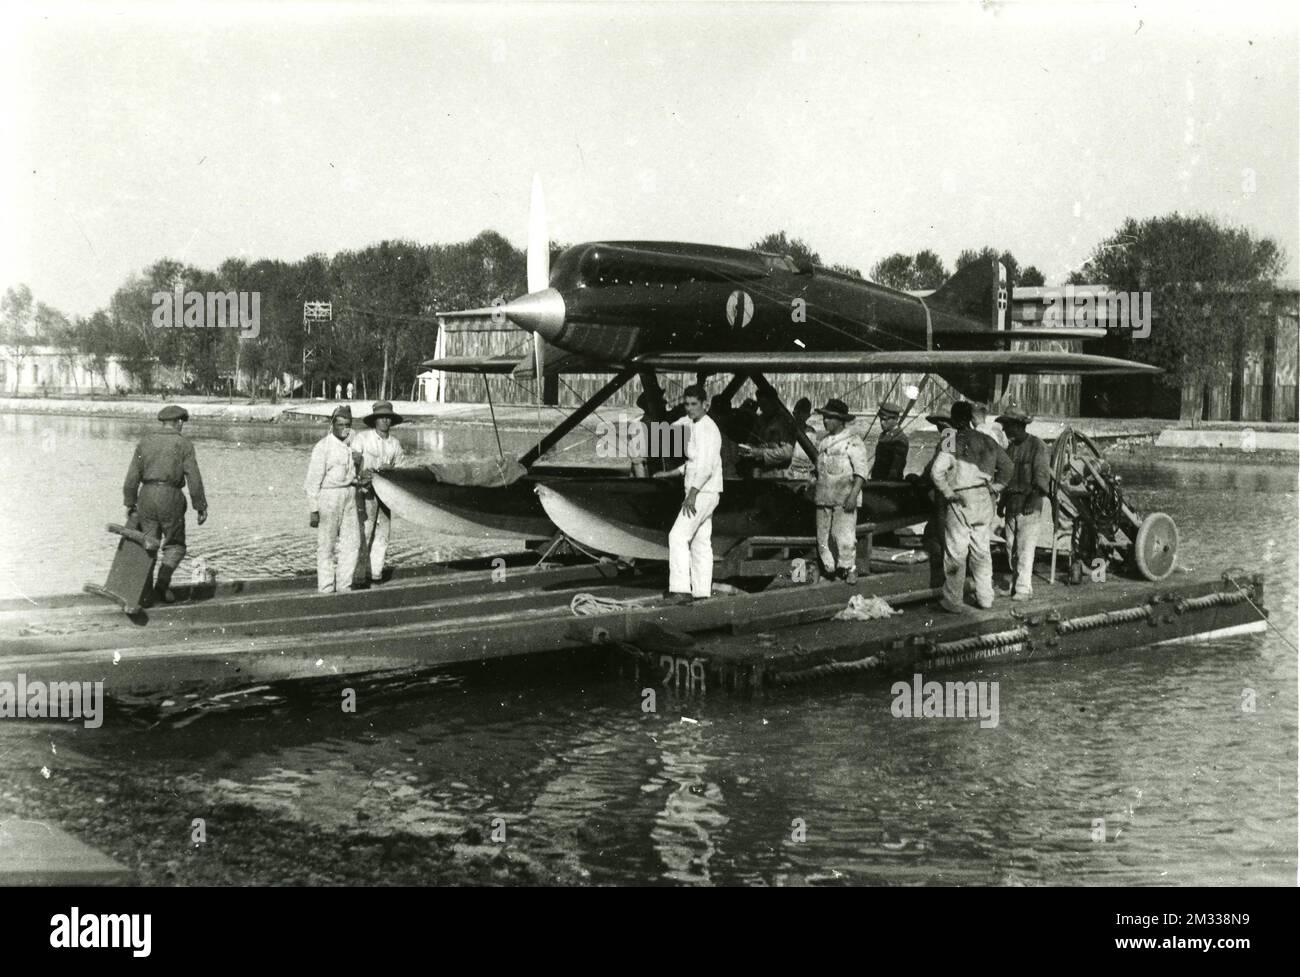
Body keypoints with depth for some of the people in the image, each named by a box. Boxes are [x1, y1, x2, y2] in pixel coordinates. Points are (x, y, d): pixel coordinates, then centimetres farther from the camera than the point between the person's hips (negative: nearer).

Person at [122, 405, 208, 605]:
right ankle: (162, 583, -6)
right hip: (170, 498, -3)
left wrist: (130, 503, 10)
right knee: (175, 545, 11)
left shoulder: (145, 441, 7)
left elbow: (133, 475, 5)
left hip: (147, 496, 3)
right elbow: (194, 479, -6)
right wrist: (201, 507, -1)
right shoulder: (183, 444, -3)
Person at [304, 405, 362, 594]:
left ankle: (344, 586, 13)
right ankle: (326, 590, 7)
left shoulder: (351, 442, 6)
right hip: (328, 497, -6)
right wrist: (314, 511, -15)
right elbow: (313, 480, -13)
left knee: (352, 541, 4)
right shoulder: (323, 447, -13)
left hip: (349, 496, 6)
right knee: (327, 545, 0)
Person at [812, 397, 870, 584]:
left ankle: (849, 569, 3)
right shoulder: (823, 441, 16)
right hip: (823, 498, 6)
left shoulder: (853, 442, -5)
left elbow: (860, 471, -9)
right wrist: (814, 491, 19)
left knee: (844, 535, -8)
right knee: (823, 536, 6)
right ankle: (829, 568, 16)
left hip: (844, 498, -6)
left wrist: (853, 495, -17)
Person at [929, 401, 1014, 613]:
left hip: (960, 502, -5)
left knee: (956, 552, 2)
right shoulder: (987, 441, 5)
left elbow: (937, 472, -22)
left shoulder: (952, 442, -12)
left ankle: (953, 601, 6)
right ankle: (985, 597, 20)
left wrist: (948, 493, -12)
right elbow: (1007, 466, 14)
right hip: (984, 501, 5)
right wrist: (995, 487, 16)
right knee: (981, 550, 15)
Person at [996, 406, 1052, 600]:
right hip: (1012, 504, 7)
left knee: (1026, 547, -9)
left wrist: (1035, 497, -25)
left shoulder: (1037, 446, -6)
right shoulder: (1012, 447, 17)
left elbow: (1042, 475, -14)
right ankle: (1015, 584, 15)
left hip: (1030, 505, -7)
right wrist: (1002, 501, 23)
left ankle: (1024, 588, -6)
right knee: (1011, 547, 7)